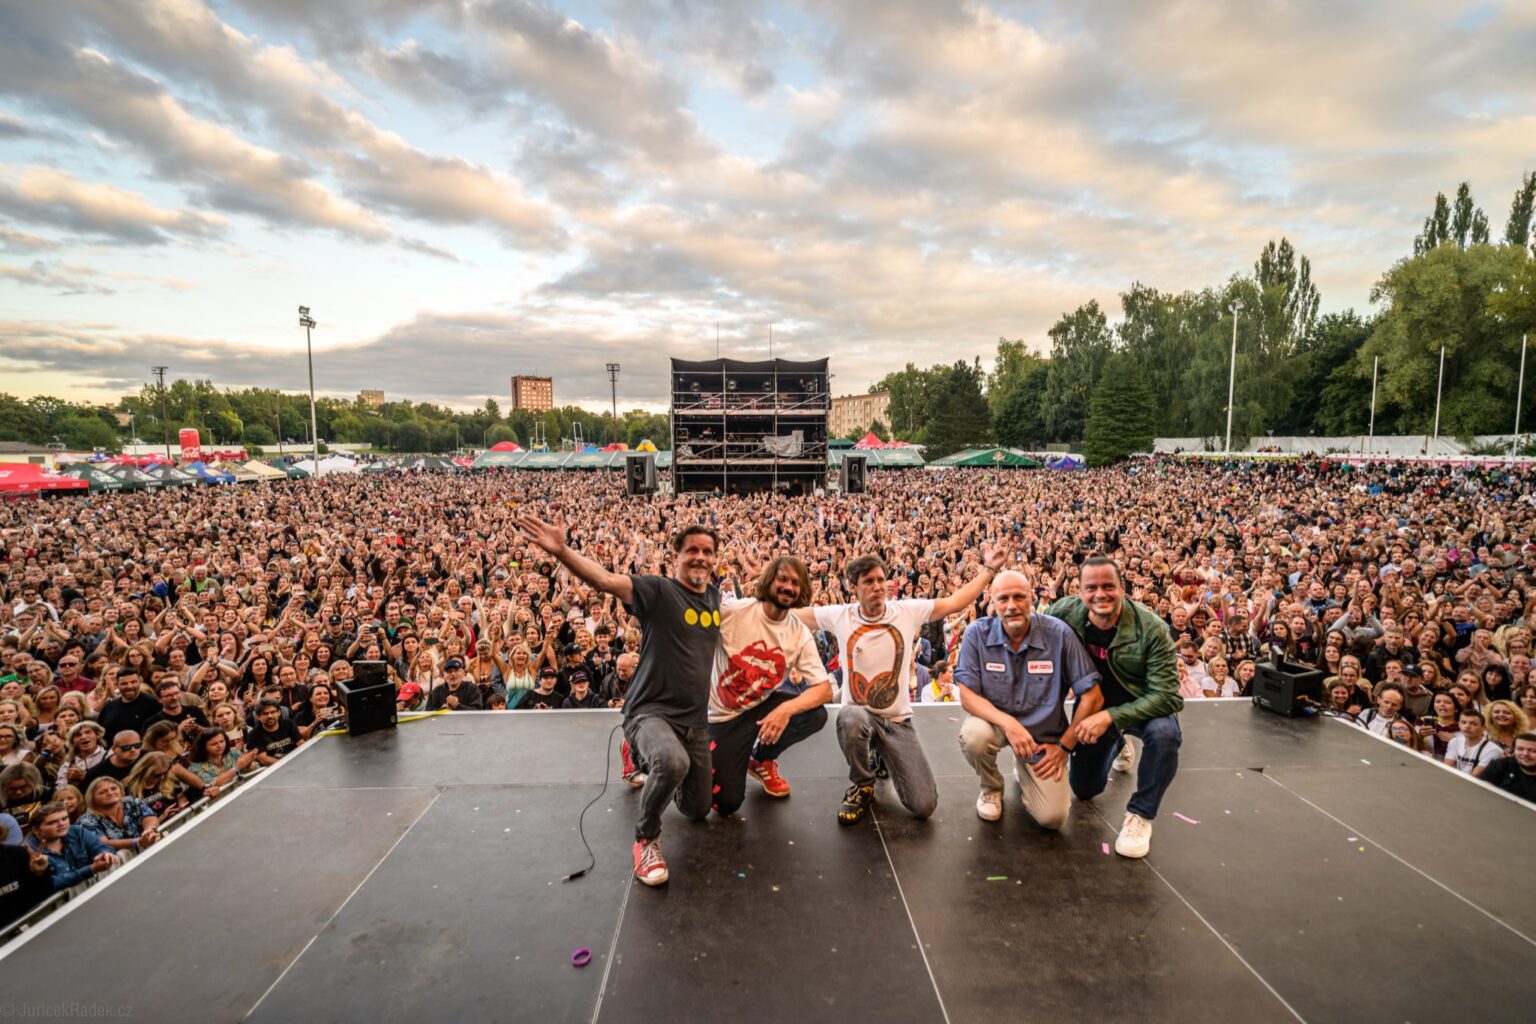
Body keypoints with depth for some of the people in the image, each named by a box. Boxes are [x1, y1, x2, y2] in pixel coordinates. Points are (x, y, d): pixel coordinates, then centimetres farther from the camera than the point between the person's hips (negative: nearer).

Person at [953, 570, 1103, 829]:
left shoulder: (1059, 633, -18)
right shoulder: (977, 633, -16)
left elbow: (1093, 697, -12)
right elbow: (967, 696, -18)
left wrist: (1064, 746, -9)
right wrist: (1008, 723, -34)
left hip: (1043, 733, 0)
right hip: (995, 720, 0)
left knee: (1052, 818, -12)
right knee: (973, 735, -35)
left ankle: (1023, 770, 24)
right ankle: (991, 787, 2)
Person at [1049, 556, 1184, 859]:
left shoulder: (1151, 628, -28)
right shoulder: (1063, 613, -20)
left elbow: (1165, 694, -29)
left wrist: (1110, 717, -39)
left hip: (1143, 705, -3)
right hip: (1093, 706, 3)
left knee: (1164, 733, -38)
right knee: (1084, 790, 12)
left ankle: (1140, 815, -12)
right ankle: (1117, 744, 45)